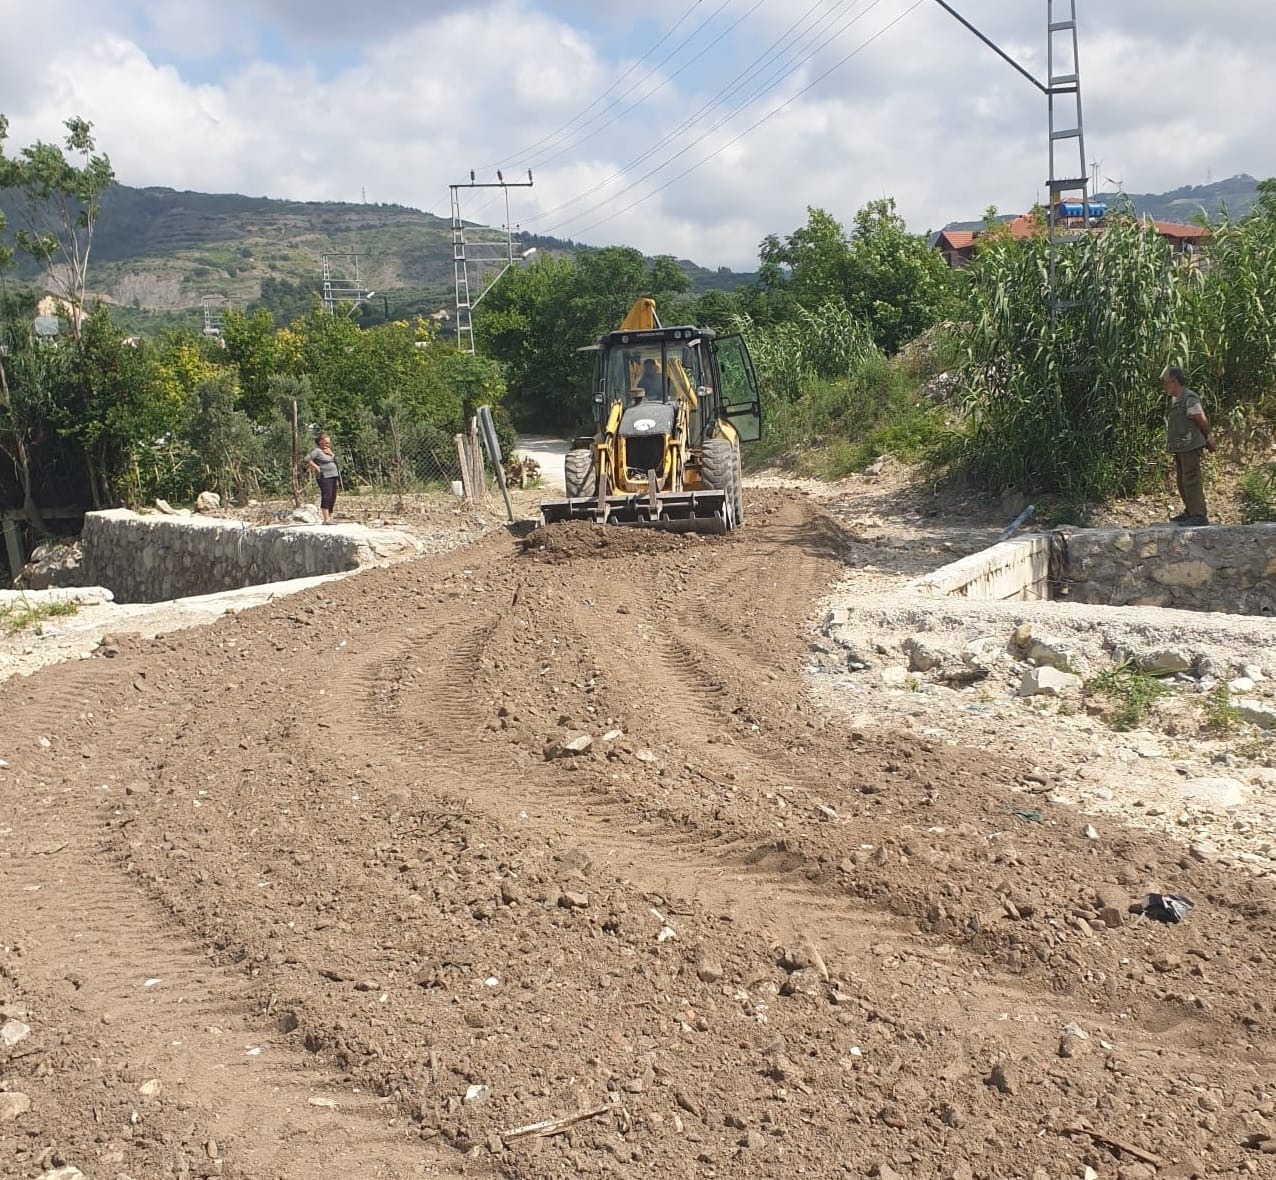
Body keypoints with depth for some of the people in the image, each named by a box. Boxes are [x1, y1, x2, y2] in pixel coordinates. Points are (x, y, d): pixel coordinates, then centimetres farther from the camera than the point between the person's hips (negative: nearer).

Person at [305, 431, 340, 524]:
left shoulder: (328, 451, 18)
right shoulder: (317, 451, -8)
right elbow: (307, 459, -16)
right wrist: (316, 467, -16)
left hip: (333, 476, 9)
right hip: (324, 477, -9)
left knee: (333, 498, 8)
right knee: (326, 496, -15)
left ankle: (330, 518, 14)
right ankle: (326, 519, -19)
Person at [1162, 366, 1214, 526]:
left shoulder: (1189, 399, -16)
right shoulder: (1175, 400, 13)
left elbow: (1202, 421, -13)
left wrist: (1207, 438, 4)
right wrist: (1207, 439, 17)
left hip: (1190, 447, -10)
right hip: (1180, 448, 10)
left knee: (1191, 481, -9)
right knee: (1182, 481, 17)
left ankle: (1199, 516, -6)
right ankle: (1190, 512, 27)